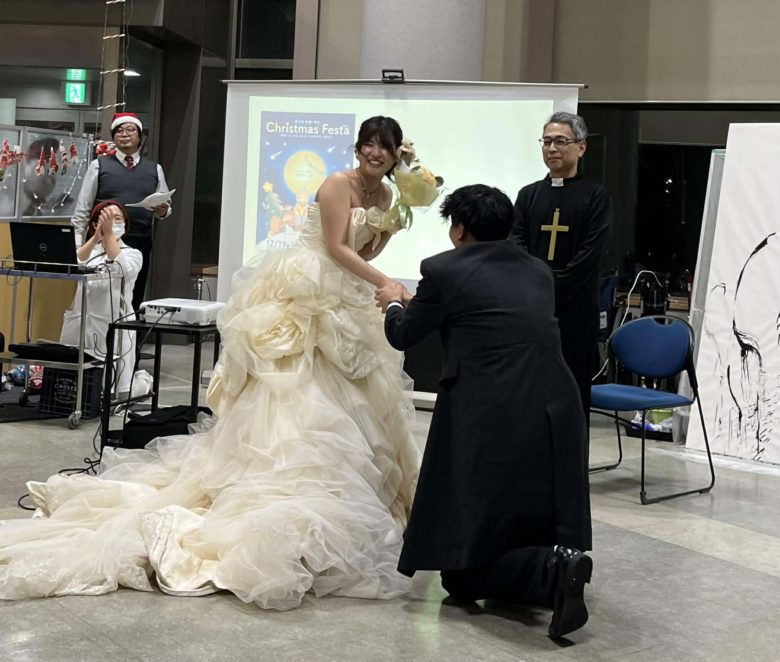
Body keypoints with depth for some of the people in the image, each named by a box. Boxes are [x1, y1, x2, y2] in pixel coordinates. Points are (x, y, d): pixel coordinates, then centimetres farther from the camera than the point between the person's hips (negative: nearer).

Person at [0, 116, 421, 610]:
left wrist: (393, 227, 6)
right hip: (307, 290, -8)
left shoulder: (385, 194, 12)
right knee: (295, 399, -9)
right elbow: (336, 248, -17)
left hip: (346, 296, 8)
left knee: (347, 394, 10)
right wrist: (384, 285, -21)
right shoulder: (338, 184, -11)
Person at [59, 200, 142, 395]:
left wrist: (109, 233, -24)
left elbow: (120, 268, -17)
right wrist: (97, 236, -22)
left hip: (113, 327, -3)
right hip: (80, 324, 3)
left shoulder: (133, 254, 6)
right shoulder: (86, 250, 13)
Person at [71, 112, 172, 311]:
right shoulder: (99, 166, 5)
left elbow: (165, 207, 15)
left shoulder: (155, 169, 12)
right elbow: (83, 208, 4)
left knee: (134, 300, 3)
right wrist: (77, 244, -3)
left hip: (140, 244, 2)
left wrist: (162, 211, -9)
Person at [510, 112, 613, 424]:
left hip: (574, 309, -3)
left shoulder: (595, 196, 3)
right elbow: (515, 245, 2)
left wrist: (550, 292, -13)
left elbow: (589, 255, -7)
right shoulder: (529, 194, 13)